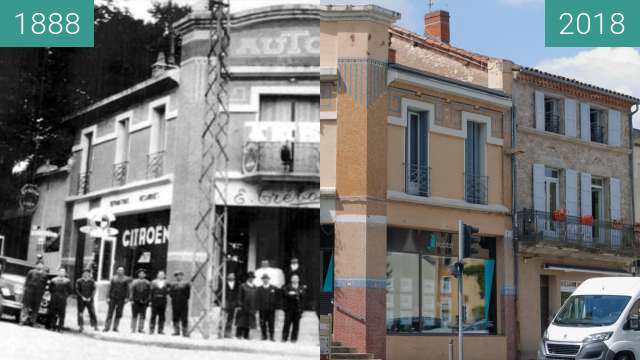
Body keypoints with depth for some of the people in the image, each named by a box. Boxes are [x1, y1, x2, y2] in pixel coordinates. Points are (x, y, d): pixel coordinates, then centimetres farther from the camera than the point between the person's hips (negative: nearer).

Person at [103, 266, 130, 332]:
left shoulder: (126, 279, 1)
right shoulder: (113, 278, 4)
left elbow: (127, 289, 2)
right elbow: (110, 288, 4)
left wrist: (126, 298, -6)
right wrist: (108, 297, -2)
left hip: (121, 299, 0)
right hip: (113, 298, 0)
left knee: (118, 314, 2)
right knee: (110, 312, -3)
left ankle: (115, 327, 10)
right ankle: (107, 327, 0)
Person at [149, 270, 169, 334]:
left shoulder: (166, 283, 9)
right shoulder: (154, 282, 6)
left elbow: (167, 292, 9)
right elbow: (151, 292, 4)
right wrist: (150, 300, -1)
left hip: (163, 301, 1)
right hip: (155, 301, -1)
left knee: (161, 316, 2)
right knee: (153, 315, -1)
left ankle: (160, 330, 6)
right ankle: (151, 329, 4)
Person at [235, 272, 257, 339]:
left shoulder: (255, 288, 13)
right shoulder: (242, 286, 2)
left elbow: (256, 298, 15)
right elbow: (239, 297, -1)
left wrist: (255, 308, 9)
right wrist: (240, 305, -10)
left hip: (251, 309, 4)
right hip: (243, 308, -4)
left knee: (248, 323, 4)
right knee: (241, 323, -4)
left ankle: (246, 336, 9)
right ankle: (238, 335, 0)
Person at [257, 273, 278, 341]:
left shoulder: (274, 288, 6)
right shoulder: (259, 289, 8)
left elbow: (276, 299, 6)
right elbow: (258, 299, 5)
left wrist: (274, 306, -2)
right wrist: (259, 307, -5)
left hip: (271, 309, -1)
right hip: (262, 309, 1)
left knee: (271, 323, -1)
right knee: (263, 323, 0)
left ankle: (271, 337, 4)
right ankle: (264, 336, 9)